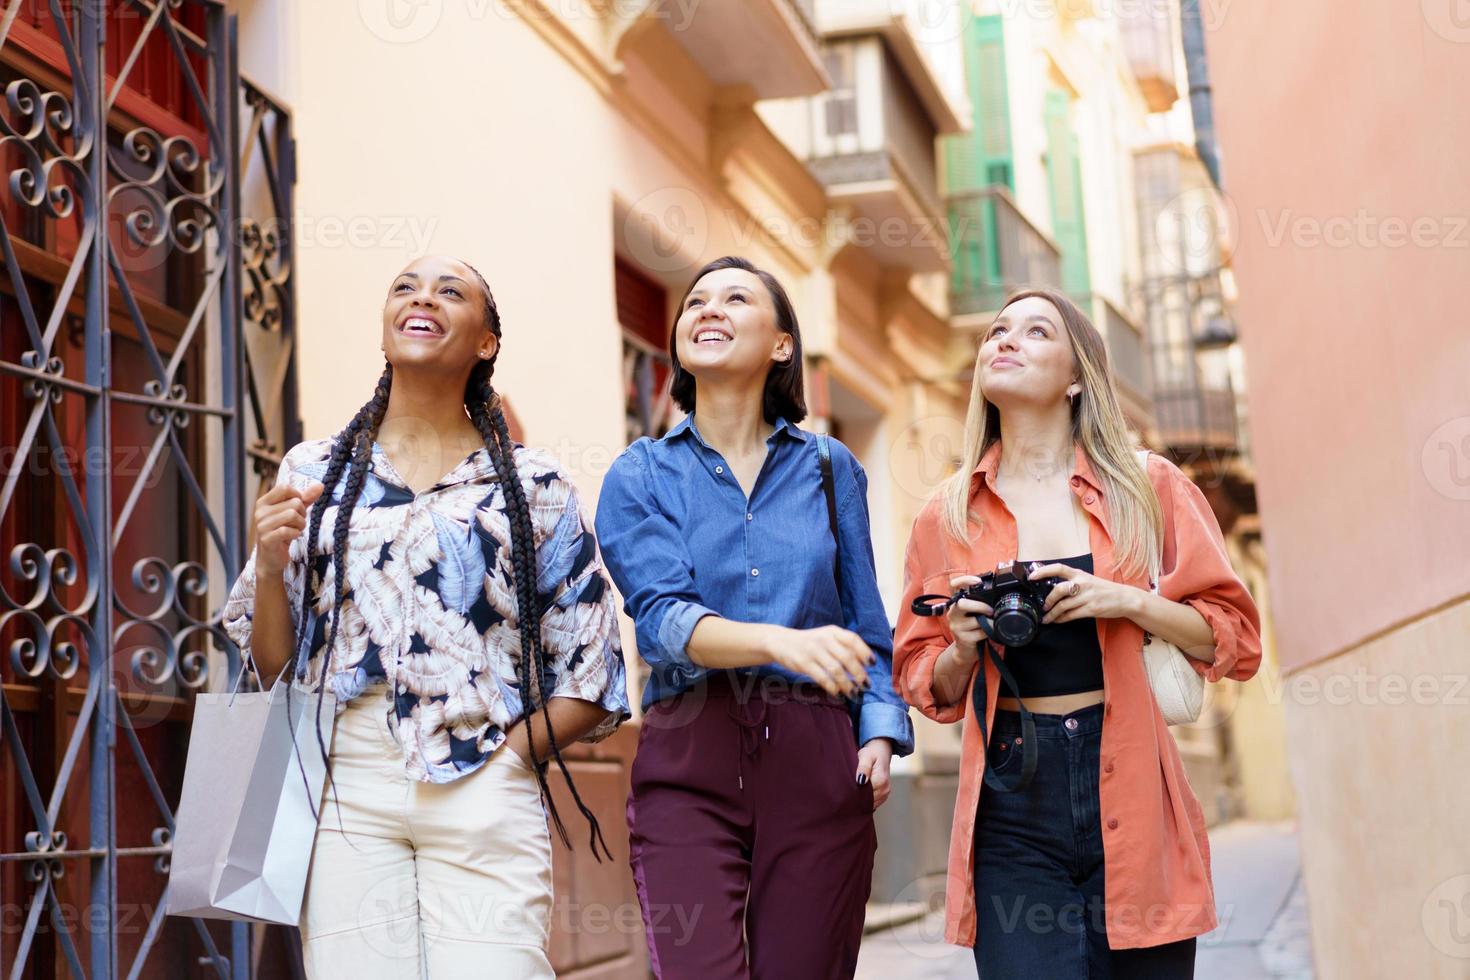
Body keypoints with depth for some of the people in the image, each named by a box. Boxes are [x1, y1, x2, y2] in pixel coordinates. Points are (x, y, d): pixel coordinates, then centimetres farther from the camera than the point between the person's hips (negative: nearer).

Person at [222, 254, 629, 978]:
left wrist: (511, 758, -5)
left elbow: (589, 671, 8)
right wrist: (271, 563, -4)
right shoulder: (313, 472, 12)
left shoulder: (533, 486, 8)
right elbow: (269, 663, 13)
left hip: (485, 791, -1)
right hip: (345, 789, 1)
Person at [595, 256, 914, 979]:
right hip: (688, 760, -1)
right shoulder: (640, 477, 6)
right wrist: (782, 642, -27)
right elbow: (662, 617, -10)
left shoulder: (830, 468, 12)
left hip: (817, 760, 2)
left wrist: (879, 731, -2)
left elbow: (865, 623, 14)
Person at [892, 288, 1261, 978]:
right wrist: (962, 647, -7)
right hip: (1012, 805, 0)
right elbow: (926, 682, 15)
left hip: (1133, 789, 0)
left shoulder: (1149, 488, 6)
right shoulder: (949, 514, 9)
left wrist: (1131, 603, -11)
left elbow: (1235, 637, 5)